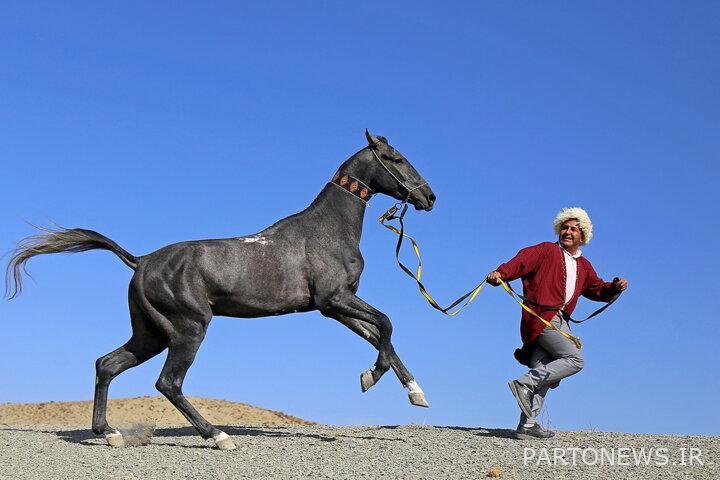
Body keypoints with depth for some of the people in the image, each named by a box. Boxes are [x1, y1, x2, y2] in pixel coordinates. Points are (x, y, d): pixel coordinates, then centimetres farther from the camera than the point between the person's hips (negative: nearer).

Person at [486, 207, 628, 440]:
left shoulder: (584, 266, 28)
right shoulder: (546, 250, 6)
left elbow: (597, 290, 33)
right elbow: (522, 261, -9)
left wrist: (615, 287, 10)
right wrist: (501, 273, -29)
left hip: (559, 321, 7)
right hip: (541, 317, -7)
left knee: (542, 372, 1)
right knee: (575, 360, -18)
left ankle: (527, 425, 0)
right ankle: (524, 384, -18)